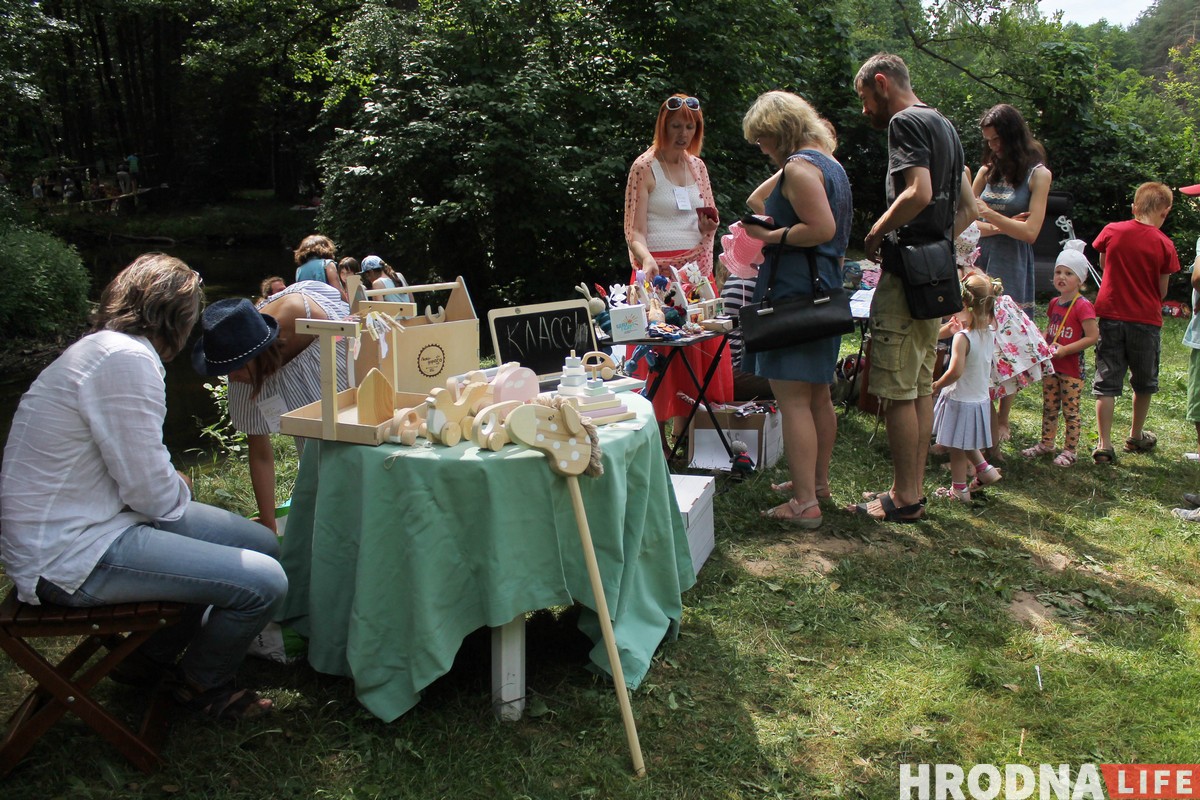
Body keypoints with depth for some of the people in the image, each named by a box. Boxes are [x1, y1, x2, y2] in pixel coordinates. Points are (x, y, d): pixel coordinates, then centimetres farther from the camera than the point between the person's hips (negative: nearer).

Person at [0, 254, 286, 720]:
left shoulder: (101, 348, 12)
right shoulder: (127, 359, -21)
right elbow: (151, 492, -20)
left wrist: (172, 486, -1)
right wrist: (181, 490, 1)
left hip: (81, 523, 11)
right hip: (70, 556, -11)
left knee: (262, 545, 10)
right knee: (264, 584, -18)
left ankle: (150, 658, 24)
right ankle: (202, 684, 12)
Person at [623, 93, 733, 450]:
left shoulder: (697, 166, 13)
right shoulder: (645, 167, -4)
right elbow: (634, 230, -11)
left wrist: (709, 227, -4)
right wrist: (647, 260, -29)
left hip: (695, 267, 6)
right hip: (658, 269, -5)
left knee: (700, 348, 3)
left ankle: (686, 428, 14)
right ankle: (656, 437, 1)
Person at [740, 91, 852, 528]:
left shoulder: (799, 167, -13)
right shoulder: (830, 164, 18)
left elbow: (822, 228, -23)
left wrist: (771, 236, -13)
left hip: (795, 291, -11)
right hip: (825, 290, 11)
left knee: (792, 398, -9)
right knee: (817, 394, 18)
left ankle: (805, 503, -8)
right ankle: (818, 480, 30)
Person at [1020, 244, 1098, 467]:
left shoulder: (1083, 306, -15)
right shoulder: (1054, 303, 9)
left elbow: (1093, 336, -18)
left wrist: (1064, 350, -21)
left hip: (1072, 367, -7)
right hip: (1051, 365, 7)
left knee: (1070, 410, 2)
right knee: (1049, 407, 16)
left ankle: (1069, 450, 11)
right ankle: (1046, 443, 28)